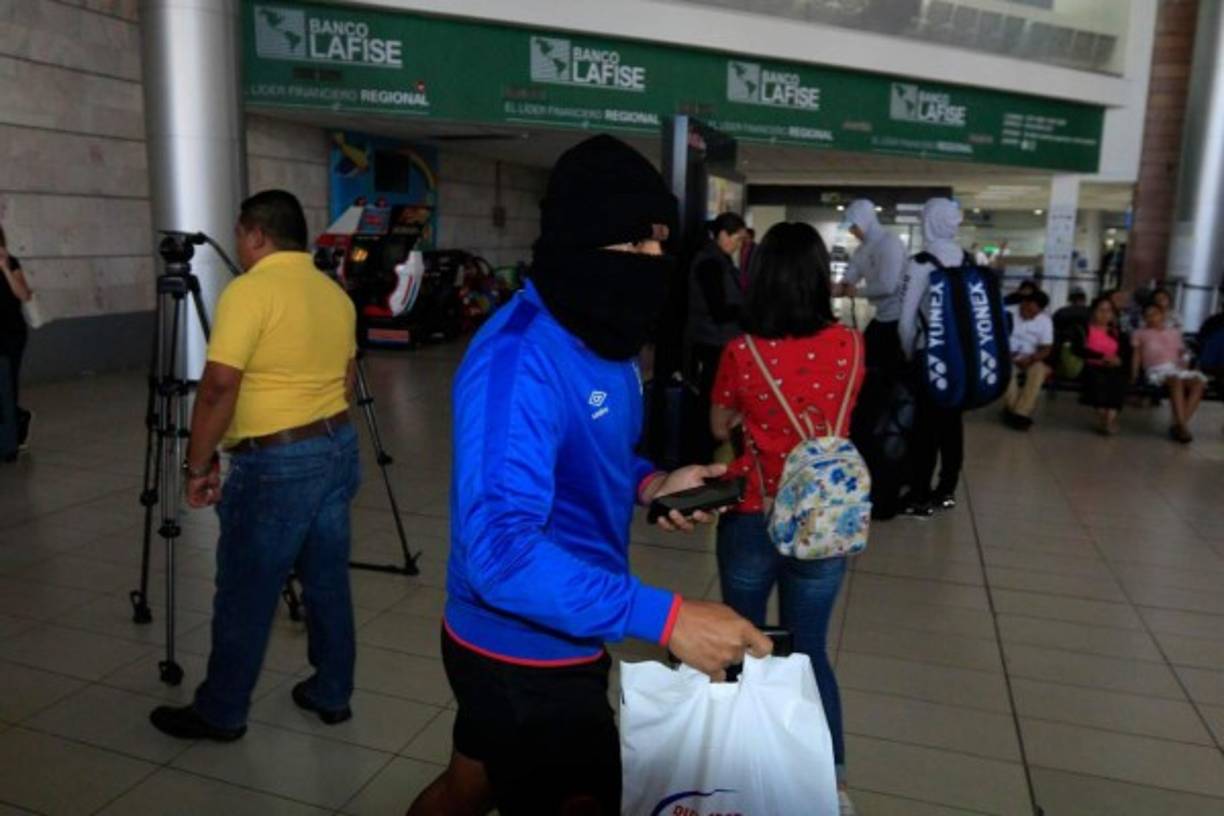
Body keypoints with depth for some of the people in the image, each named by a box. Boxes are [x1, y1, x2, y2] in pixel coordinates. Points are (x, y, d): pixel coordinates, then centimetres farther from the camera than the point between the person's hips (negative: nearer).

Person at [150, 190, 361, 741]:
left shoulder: (249, 292, -14)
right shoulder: (336, 293, 10)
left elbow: (220, 386, -20)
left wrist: (199, 464, -11)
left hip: (276, 462, -8)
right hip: (339, 447, 8)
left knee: (246, 594, 6)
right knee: (328, 581, 15)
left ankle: (220, 713, 21)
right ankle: (331, 694, 26)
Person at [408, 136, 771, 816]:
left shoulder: (600, 336, 2)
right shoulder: (519, 361, -29)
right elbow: (501, 549, -37)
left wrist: (648, 484, -4)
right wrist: (665, 617, -40)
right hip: (526, 657, -8)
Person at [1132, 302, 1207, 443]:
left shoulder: (1174, 333, 28)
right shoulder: (1140, 334, 19)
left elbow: (1181, 355, 22)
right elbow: (1137, 356, 10)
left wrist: (1185, 370, 2)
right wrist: (1134, 377, -2)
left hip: (1177, 369, 4)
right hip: (1156, 370, -4)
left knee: (1198, 381, -30)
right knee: (1175, 380, -39)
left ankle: (1179, 424, -33)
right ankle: (1181, 425, -44)